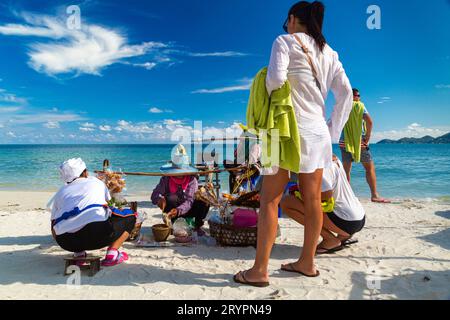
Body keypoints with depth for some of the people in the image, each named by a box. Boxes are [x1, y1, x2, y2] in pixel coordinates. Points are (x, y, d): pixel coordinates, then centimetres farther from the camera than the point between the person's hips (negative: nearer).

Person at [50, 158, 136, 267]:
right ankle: (112, 253, 3)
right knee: (130, 216, 21)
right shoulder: (96, 182, 25)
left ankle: (78, 253, 14)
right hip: (98, 231, -4)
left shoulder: (60, 192, 29)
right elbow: (109, 204, 42)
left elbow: (54, 231, 31)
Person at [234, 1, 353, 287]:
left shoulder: (285, 42, 0)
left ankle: (260, 270, 1)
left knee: (270, 200, -3)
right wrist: (333, 132, 9)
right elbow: (346, 93, 9)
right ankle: (308, 262, 21)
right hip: (318, 133, 7)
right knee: (313, 200, 9)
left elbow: (275, 78, -18)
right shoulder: (328, 52, 17)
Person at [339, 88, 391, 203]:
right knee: (370, 168, 6)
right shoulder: (359, 105, -4)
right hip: (359, 142, -4)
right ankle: (375, 195, 4)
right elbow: (369, 121, -17)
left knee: (346, 170, 9)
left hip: (345, 142, 4)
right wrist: (367, 139, -8)